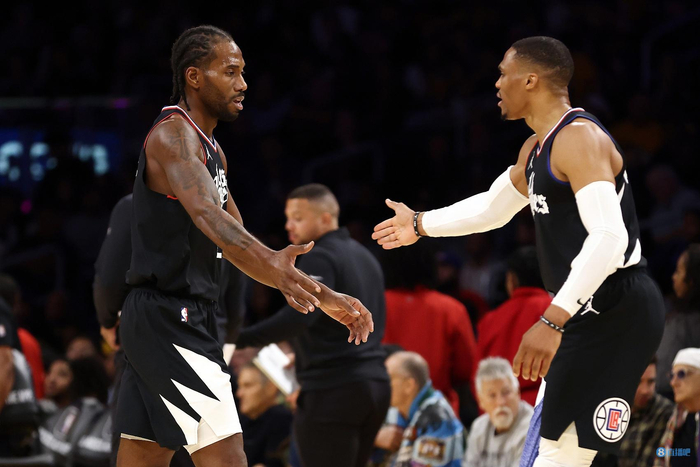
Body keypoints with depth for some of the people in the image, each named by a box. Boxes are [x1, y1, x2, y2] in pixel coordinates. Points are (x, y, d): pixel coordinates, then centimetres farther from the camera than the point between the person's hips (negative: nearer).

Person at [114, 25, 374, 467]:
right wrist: (274, 268, -49)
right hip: (171, 319, -10)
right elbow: (207, 216, -31)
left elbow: (237, 240, 23)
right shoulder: (173, 134, -12)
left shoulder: (209, 149, 20)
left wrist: (326, 298, 15)